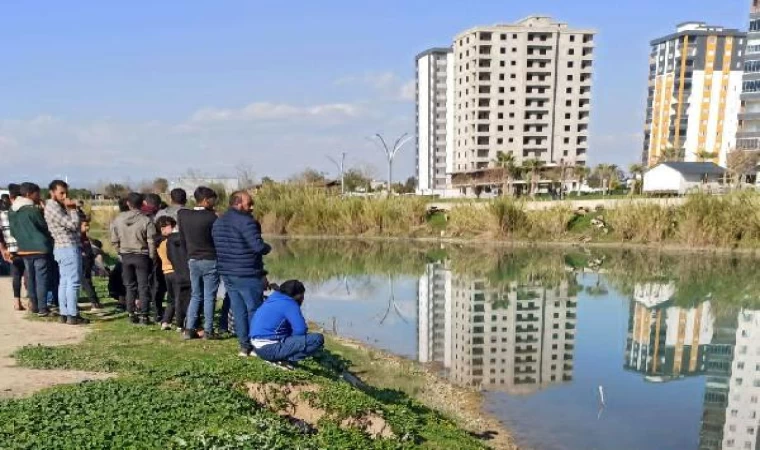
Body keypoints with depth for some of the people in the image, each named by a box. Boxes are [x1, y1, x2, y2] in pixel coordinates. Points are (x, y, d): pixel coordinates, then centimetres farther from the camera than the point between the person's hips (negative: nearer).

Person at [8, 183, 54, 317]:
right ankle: (42, 308, 0)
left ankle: (34, 305, 21)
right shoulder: (33, 210, -15)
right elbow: (45, 226, -5)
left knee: (30, 279, 14)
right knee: (41, 279, -2)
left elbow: (13, 231, 15)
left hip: (24, 249, 7)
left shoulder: (12, 211, 8)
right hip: (39, 248, -7)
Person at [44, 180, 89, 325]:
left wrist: (70, 208, 4)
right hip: (69, 248, -10)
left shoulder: (57, 206, 16)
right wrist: (73, 209, -9)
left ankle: (64, 313, 16)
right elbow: (73, 224, -18)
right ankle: (73, 316, -7)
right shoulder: (53, 207, -14)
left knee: (64, 282, 11)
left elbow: (72, 225, 15)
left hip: (63, 248, 10)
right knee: (73, 282, -8)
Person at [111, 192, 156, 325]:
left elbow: (114, 240, 3)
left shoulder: (118, 219, -2)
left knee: (130, 286, 14)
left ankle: (131, 314, 18)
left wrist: (120, 252, 17)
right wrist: (152, 257, -1)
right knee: (143, 287, 3)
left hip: (125, 256, 4)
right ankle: (143, 316, 2)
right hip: (142, 256, -3)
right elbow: (151, 242, -12)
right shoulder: (146, 220, -14)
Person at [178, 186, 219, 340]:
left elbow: (182, 239, 9)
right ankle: (208, 330, 4)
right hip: (210, 261, -5)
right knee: (209, 297, 2)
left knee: (195, 295, 15)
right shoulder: (211, 217, -15)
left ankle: (189, 329, 11)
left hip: (192, 260, 5)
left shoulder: (183, 215, 2)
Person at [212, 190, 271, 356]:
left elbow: (219, 247, 17)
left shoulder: (218, 223, 12)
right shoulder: (246, 221, -17)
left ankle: (245, 346, 17)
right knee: (254, 310, 3)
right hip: (247, 275, -8)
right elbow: (259, 247, -23)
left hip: (227, 274, 8)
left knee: (238, 311, 12)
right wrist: (268, 247, -3)